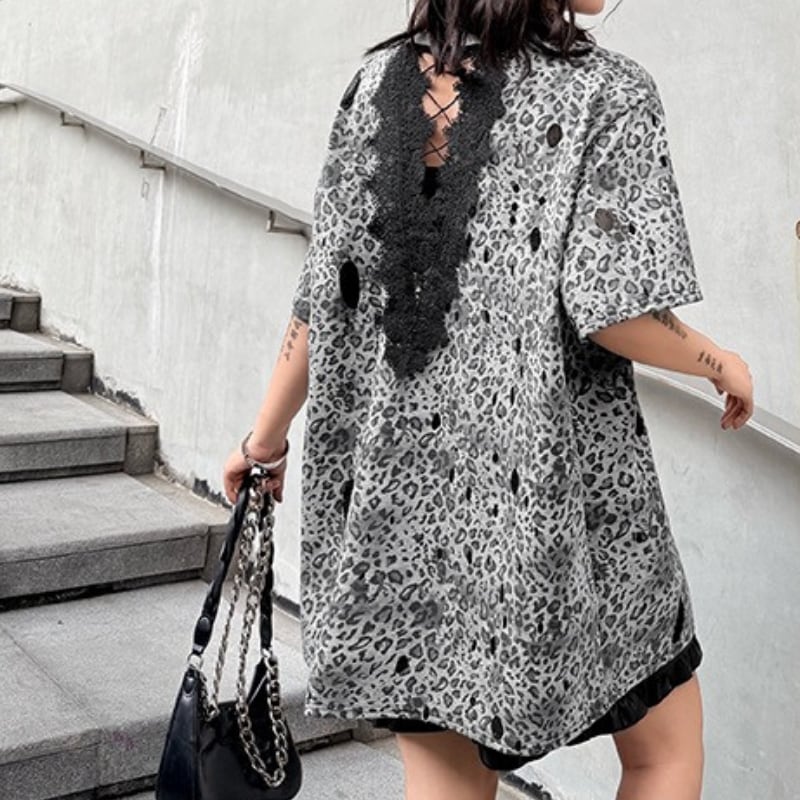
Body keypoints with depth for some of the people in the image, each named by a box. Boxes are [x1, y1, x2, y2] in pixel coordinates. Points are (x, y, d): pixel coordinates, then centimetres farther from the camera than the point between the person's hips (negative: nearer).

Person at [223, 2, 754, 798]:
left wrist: (266, 435, 16)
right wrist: (723, 364, 3)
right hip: (551, 488, -4)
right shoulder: (607, 93, -6)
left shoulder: (378, 81, 7)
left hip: (395, 481, 5)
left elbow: (325, 289, 5)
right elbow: (613, 310, -17)